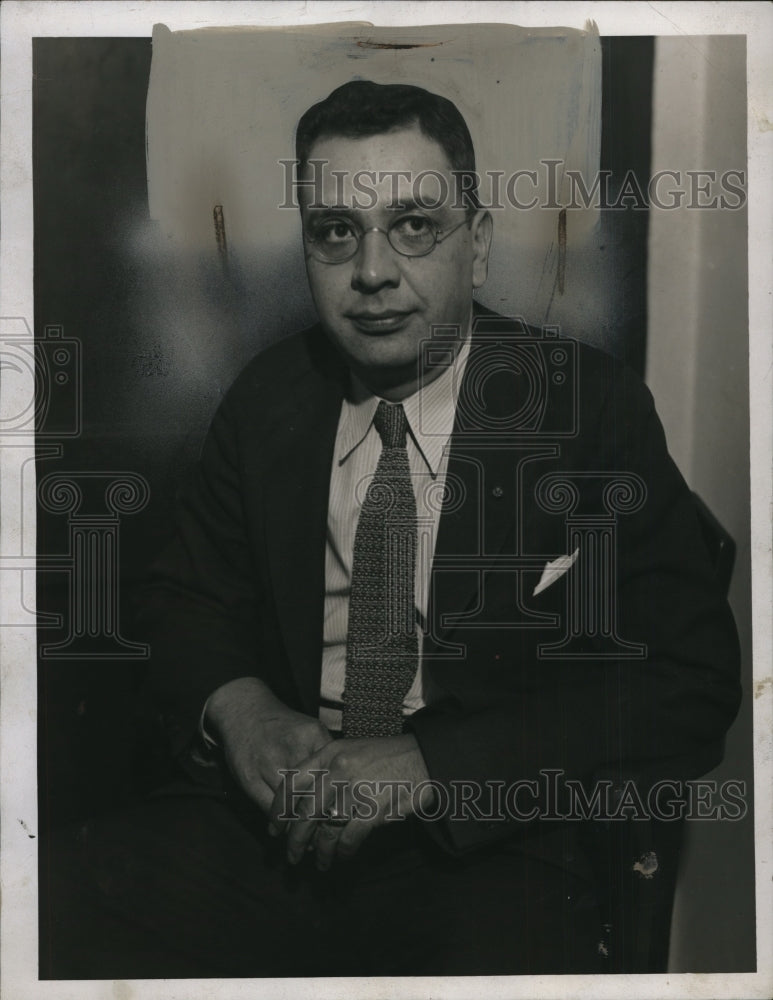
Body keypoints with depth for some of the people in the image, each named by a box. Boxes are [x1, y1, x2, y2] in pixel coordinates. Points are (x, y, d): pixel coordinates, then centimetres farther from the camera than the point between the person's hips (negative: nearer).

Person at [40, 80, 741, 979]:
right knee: (76, 920, -22)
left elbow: (689, 686, -10)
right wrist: (234, 701, -9)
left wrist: (429, 761, -19)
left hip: (482, 851, -2)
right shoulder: (268, 396, 5)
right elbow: (186, 595, 15)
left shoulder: (588, 407, -6)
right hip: (267, 821, 3)